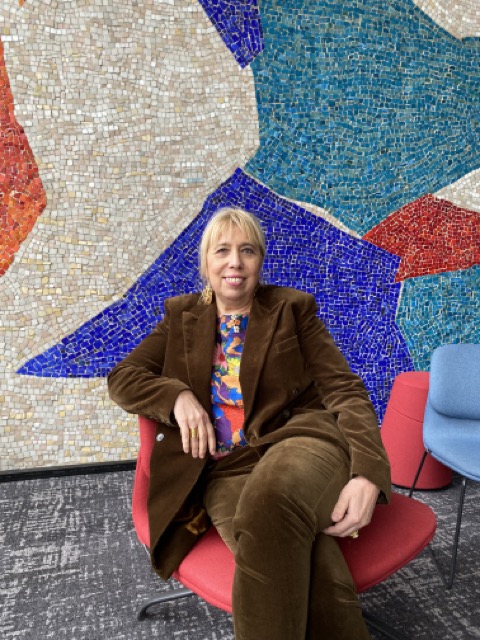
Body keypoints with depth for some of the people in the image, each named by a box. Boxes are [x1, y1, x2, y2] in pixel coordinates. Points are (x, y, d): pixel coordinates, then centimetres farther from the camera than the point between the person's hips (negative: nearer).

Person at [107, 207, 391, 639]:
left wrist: (368, 474, -16)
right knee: (308, 572, -32)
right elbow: (122, 378, 15)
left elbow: (344, 389, 3)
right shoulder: (182, 316, 18)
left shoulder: (294, 308, 11)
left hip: (301, 438, 0)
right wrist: (177, 397, -8)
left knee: (273, 498, -38)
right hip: (227, 466, 1)